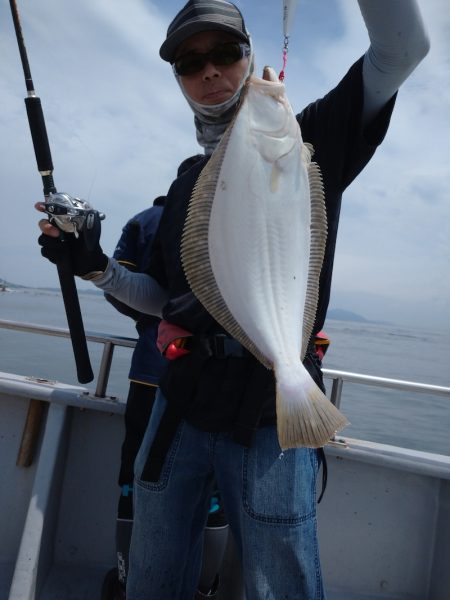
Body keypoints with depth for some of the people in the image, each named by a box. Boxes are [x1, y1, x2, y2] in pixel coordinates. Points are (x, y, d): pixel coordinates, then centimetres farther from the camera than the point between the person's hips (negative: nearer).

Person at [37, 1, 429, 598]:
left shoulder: (306, 142, 3)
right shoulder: (184, 188, 16)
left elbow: (402, 48, -10)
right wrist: (95, 266, 3)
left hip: (271, 414, -4)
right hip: (180, 406, 5)